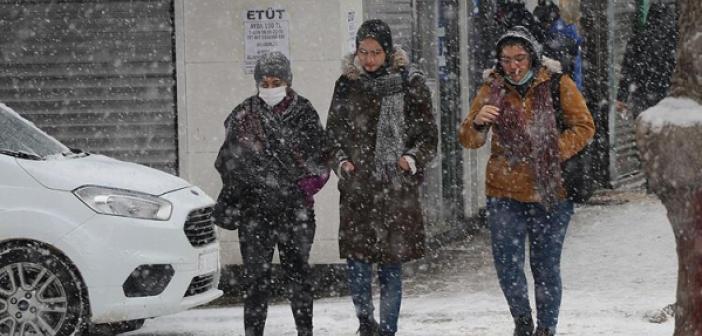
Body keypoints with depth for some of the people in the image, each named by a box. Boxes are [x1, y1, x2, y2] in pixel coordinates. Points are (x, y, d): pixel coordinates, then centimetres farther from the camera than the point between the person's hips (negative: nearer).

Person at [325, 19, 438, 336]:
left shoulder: (410, 83, 3)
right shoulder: (347, 84, 9)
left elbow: (428, 134, 6)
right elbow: (333, 132, 16)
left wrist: (413, 159, -10)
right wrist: (340, 161, -1)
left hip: (397, 187, -1)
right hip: (356, 186, 1)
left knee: (391, 264, 2)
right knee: (356, 259, -7)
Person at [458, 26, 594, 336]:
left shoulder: (557, 84, -3)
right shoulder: (492, 88, 0)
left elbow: (584, 126, -1)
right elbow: (468, 139, -3)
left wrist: (555, 152, -16)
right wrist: (477, 124, -26)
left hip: (551, 192, -1)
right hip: (505, 192, 1)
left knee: (546, 267, 5)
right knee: (507, 265, -2)